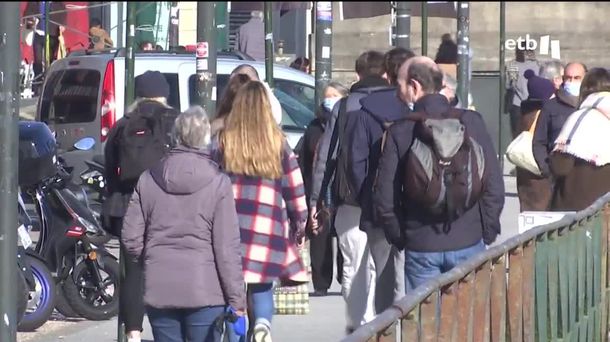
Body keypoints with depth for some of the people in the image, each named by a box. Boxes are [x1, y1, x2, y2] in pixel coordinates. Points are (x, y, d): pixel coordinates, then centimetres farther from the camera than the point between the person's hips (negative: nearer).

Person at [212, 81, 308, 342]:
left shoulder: (222, 143, 2)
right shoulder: (278, 144, 4)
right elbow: (295, 188, 8)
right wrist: (300, 225, 18)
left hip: (229, 227, -1)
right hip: (269, 229, 1)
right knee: (262, 286, 9)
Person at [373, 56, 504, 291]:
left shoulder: (398, 132, -4)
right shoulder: (470, 122, -3)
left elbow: (384, 198, -3)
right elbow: (494, 186, -3)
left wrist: (399, 238, 11)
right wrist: (487, 234, 8)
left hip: (420, 246, 0)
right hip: (468, 243, 0)